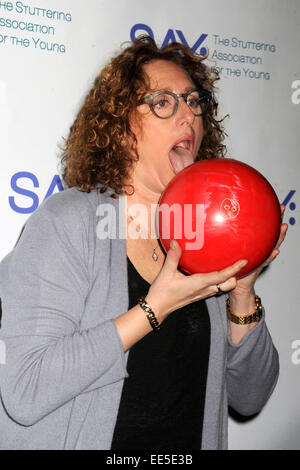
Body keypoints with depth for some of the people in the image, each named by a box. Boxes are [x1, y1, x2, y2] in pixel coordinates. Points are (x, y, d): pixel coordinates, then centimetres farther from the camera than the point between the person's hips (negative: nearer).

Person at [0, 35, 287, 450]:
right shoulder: (67, 219, -13)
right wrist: (154, 309, -22)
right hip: (85, 441, -2)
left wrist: (243, 294, -11)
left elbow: (249, 398, 3)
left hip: (193, 442, 3)